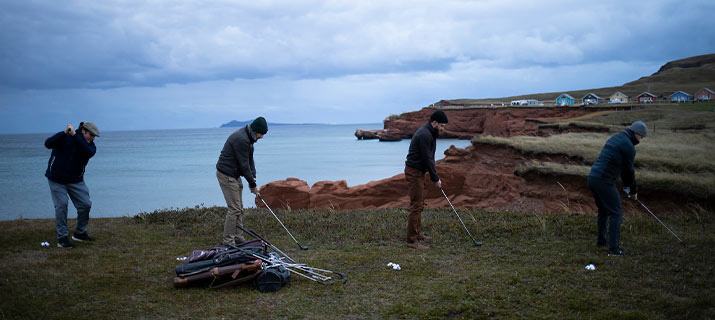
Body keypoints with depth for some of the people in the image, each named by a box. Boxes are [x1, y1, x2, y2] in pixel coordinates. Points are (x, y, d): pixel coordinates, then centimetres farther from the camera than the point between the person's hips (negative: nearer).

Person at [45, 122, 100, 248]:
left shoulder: (90, 145, -2)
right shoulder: (64, 138, -11)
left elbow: (89, 152, -27)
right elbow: (48, 144, -26)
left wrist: (74, 135, -33)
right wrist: (65, 133, -37)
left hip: (76, 180, 4)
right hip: (57, 179, -4)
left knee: (85, 204, 0)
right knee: (61, 206, -11)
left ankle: (80, 233, 19)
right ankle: (62, 238, -2)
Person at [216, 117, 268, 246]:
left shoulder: (247, 137, 8)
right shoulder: (241, 139, -24)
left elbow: (250, 160, 11)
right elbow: (244, 164, -21)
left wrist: (252, 180, 1)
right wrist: (253, 184, -13)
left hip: (234, 175, 10)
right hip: (226, 175, -10)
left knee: (239, 207, 13)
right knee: (234, 208, -8)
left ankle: (238, 237, 21)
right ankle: (228, 241, 0)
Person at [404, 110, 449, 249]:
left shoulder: (428, 133, 12)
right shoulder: (424, 135, -21)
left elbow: (429, 158, 16)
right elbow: (427, 159, -19)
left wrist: (435, 176, 12)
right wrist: (435, 179, -11)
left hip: (418, 171, 11)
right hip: (414, 172, -11)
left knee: (419, 203, 17)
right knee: (416, 205, -10)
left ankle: (417, 233, 27)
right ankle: (412, 241, -7)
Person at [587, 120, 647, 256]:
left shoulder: (615, 137, 19)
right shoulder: (629, 147, -10)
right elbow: (629, 171, -2)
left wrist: (626, 185, 27)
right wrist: (633, 191, 12)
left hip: (592, 177, 9)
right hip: (604, 182, -9)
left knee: (603, 210, 23)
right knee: (616, 213, -2)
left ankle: (601, 240, 33)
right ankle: (613, 247, -4)